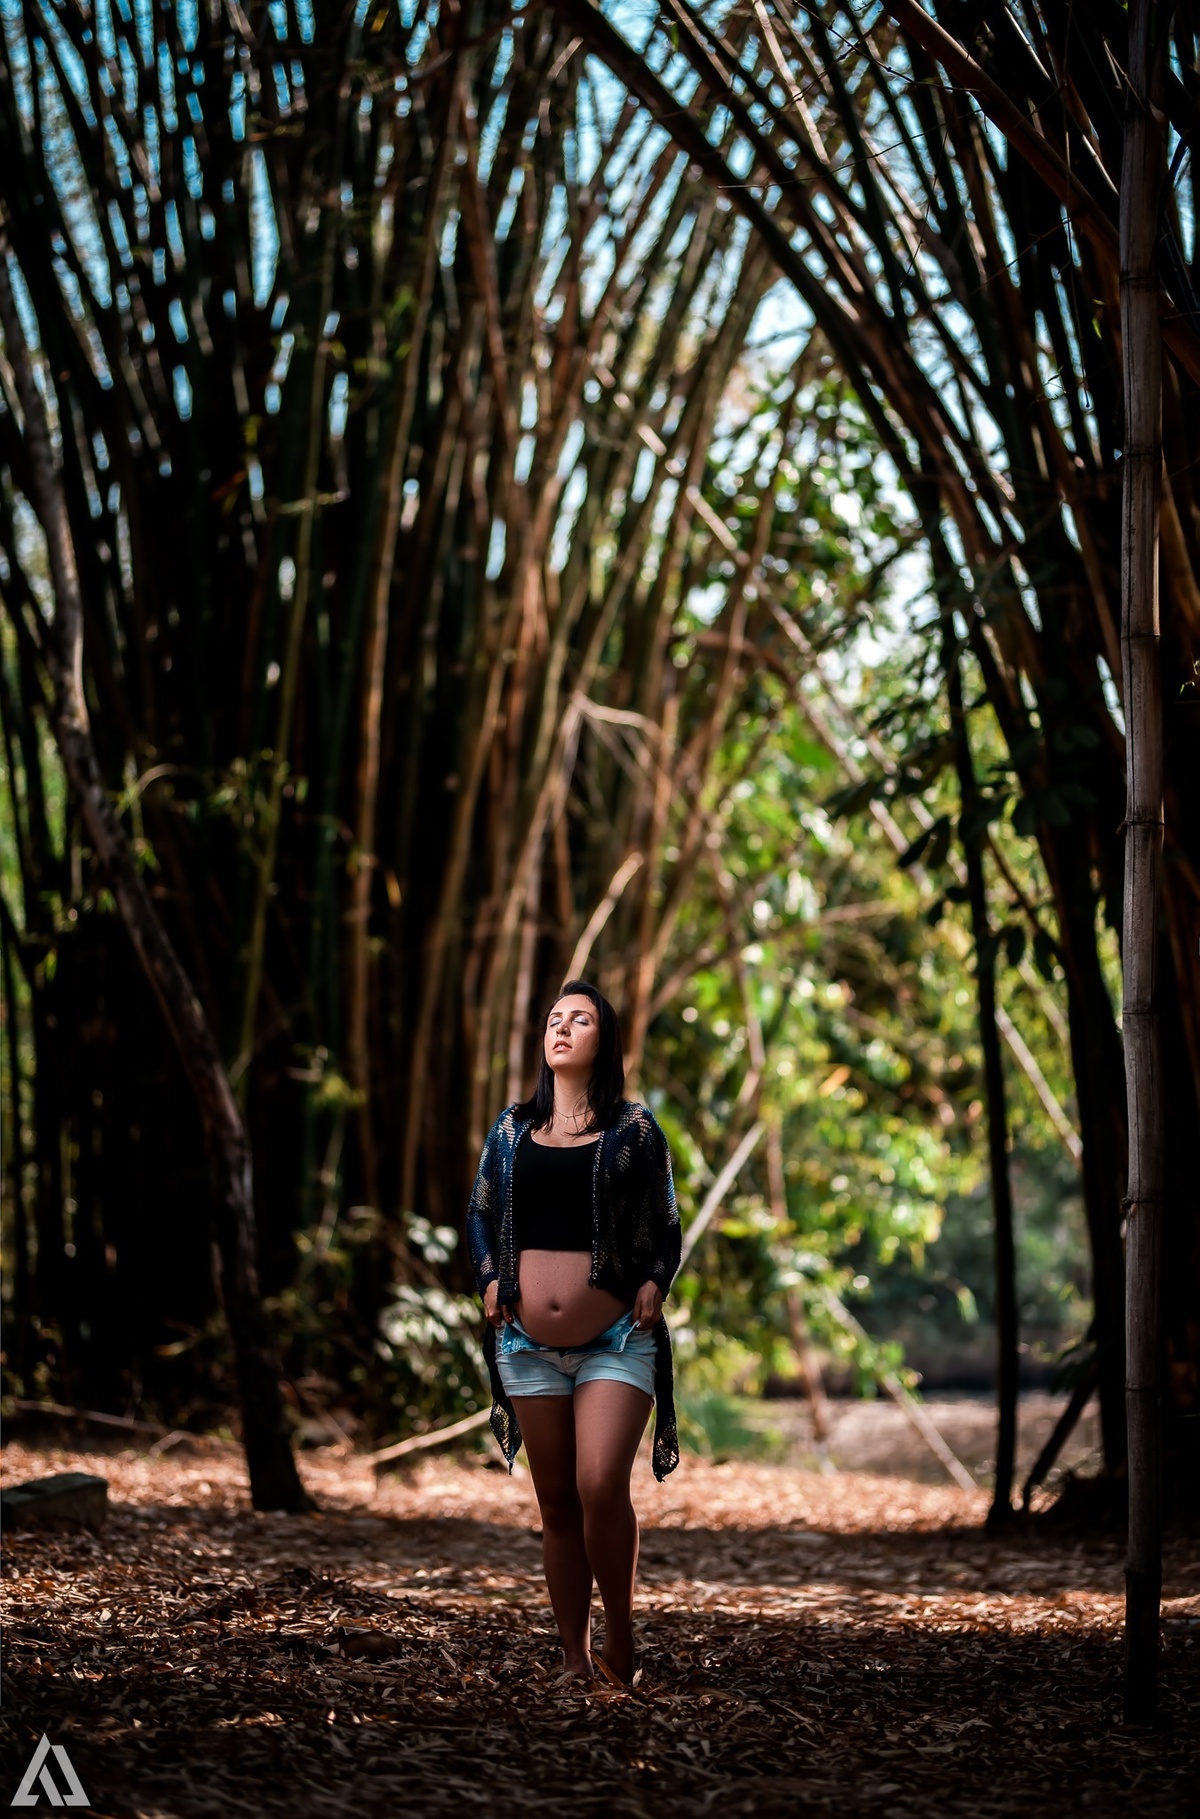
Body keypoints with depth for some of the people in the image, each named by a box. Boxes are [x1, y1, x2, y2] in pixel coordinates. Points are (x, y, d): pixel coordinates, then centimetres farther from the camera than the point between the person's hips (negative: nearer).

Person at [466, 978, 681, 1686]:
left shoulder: (634, 1127, 5)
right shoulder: (512, 1129, 12)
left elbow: (668, 1225, 7)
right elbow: (480, 1215, 20)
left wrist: (654, 1284, -9)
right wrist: (491, 1280, 4)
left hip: (616, 1341, -3)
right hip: (529, 1347, 3)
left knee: (601, 1488, -19)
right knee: (557, 1503, 6)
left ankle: (622, 1635, 1)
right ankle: (576, 1660, 14)